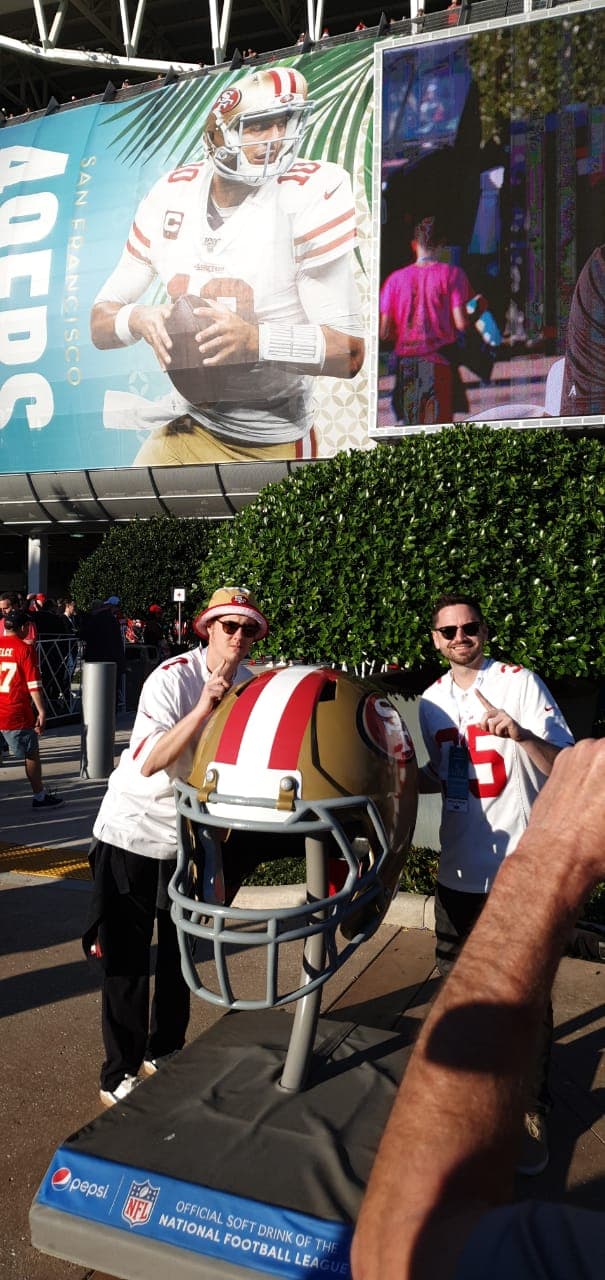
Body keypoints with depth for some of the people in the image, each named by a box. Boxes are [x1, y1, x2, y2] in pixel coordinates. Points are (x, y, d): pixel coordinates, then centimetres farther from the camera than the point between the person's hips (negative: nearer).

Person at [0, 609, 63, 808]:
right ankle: (39, 797, 18)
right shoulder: (25, 648, -9)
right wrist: (41, 712, -10)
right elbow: (34, 684, -13)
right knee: (32, 754, 9)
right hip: (17, 713, -4)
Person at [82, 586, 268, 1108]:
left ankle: (164, 1052, 34)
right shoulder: (172, 678, -22)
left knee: (179, 949, 16)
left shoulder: (251, 682, -5)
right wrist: (205, 706, -39)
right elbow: (149, 763, -32)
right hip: (133, 830, -5)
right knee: (127, 958, 1)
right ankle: (120, 1074, 15)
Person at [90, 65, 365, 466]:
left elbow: (350, 353, -18)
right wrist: (138, 319, -20)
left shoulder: (309, 196, -15)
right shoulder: (171, 197, -2)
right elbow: (101, 323, 3)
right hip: (189, 429, 3)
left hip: (274, 444, -3)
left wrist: (255, 338, -32)